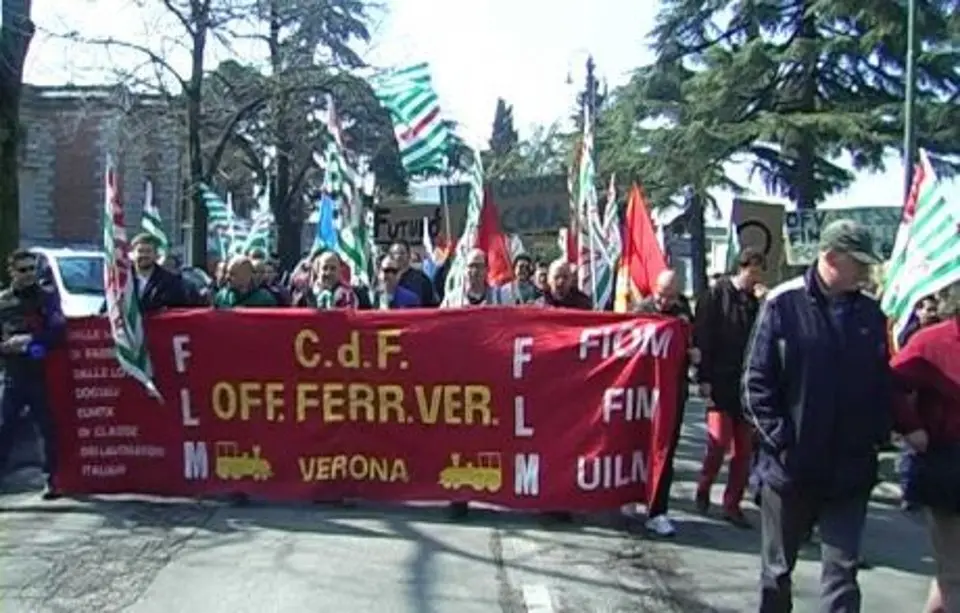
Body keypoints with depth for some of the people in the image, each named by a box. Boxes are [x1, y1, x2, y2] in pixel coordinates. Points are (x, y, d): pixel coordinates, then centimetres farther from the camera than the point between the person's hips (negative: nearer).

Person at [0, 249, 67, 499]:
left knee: (47, 428, 4)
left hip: (41, 374, -1)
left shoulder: (48, 296, 5)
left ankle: (50, 479, 14)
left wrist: (31, 340, -16)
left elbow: (58, 331, -5)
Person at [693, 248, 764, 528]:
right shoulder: (715, 295, -5)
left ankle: (733, 504, 15)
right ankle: (703, 489, 15)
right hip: (720, 382, -5)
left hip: (747, 384, 5)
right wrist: (704, 379, -15)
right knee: (719, 439, -10)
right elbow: (702, 339, -10)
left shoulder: (754, 303, 11)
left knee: (744, 448, 5)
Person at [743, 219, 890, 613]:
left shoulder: (869, 313, 3)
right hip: (791, 465, -2)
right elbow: (757, 380, -9)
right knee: (777, 568, 15)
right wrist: (779, 437, -14)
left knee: (842, 570, 6)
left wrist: (878, 436, 1)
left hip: (850, 471, 3)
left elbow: (882, 384, 11)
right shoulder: (784, 304, -10)